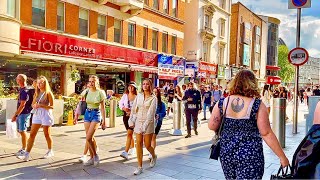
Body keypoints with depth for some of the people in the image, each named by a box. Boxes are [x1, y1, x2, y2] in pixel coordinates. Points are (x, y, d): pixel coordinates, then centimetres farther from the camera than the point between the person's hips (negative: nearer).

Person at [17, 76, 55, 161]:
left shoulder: (48, 93, -8)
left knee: (47, 134, 6)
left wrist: (41, 105, -21)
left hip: (46, 115, -5)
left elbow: (52, 106, -11)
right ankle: (27, 154, 4)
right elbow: (33, 104, 17)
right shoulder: (37, 93, 9)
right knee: (32, 134, 1)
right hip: (37, 114, 6)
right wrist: (34, 106, -6)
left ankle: (50, 151, 24)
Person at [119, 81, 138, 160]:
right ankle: (132, 148, 35)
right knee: (130, 133, 18)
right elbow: (120, 104, 6)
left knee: (129, 133, -12)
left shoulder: (137, 97, -9)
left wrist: (131, 111, -21)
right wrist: (124, 108, -12)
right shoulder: (125, 95, 6)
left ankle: (126, 152, -14)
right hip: (125, 115, 5)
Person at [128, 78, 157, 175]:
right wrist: (131, 121, 4)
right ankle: (140, 167, 12)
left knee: (147, 145, 4)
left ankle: (154, 156, 37)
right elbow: (134, 109, 9)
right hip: (138, 122, 4)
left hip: (148, 123, -3)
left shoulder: (153, 98, -7)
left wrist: (145, 126, -20)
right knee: (139, 145, 2)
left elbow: (151, 113, -14)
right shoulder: (139, 96, 6)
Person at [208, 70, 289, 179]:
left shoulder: (222, 103, -4)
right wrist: (282, 157, -2)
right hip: (250, 156, -3)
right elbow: (266, 134, -11)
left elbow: (211, 126, -1)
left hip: (226, 153, 3)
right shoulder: (257, 105, -11)